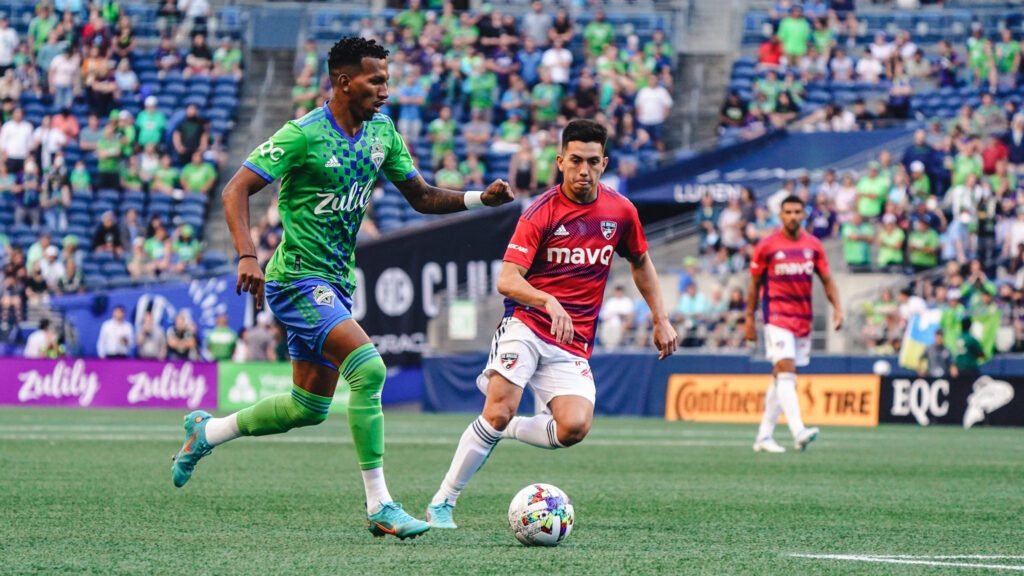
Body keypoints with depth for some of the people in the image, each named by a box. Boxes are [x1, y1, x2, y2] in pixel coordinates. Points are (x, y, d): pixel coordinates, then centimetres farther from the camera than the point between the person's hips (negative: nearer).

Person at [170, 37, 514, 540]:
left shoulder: (382, 133, 6)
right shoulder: (303, 135, -16)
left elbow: (420, 197, 13)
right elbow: (236, 190, -16)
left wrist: (481, 198, -3)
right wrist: (247, 255, -30)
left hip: (336, 282, 9)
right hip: (297, 278, -9)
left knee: (309, 408, 14)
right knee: (368, 367, -25)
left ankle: (205, 432, 36)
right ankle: (379, 507, -21)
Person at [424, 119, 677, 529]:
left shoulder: (621, 211, 4)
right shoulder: (541, 213, -8)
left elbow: (641, 263, 24)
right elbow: (507, 280, -18)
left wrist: (661, 320, 19)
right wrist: (549, 302, -36)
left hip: (573, 346, 3)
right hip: (526, 326, -3)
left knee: (574, 428, -21)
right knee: (499, 411, -23)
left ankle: (504, 431, 8)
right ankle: (442, 502, -11)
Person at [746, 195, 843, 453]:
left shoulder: (813, 246, 8)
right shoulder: (766, 246, -1)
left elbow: (827, 280, 12)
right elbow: (755, 285, 5)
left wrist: (837, 308, -2)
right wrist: (749, 319, 4)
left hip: (803, 320, 5)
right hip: (777, 317, -5)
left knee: (781, 378, 9)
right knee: (786, 372, -19)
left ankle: (764, 436, 17)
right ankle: (798, 432, -32)